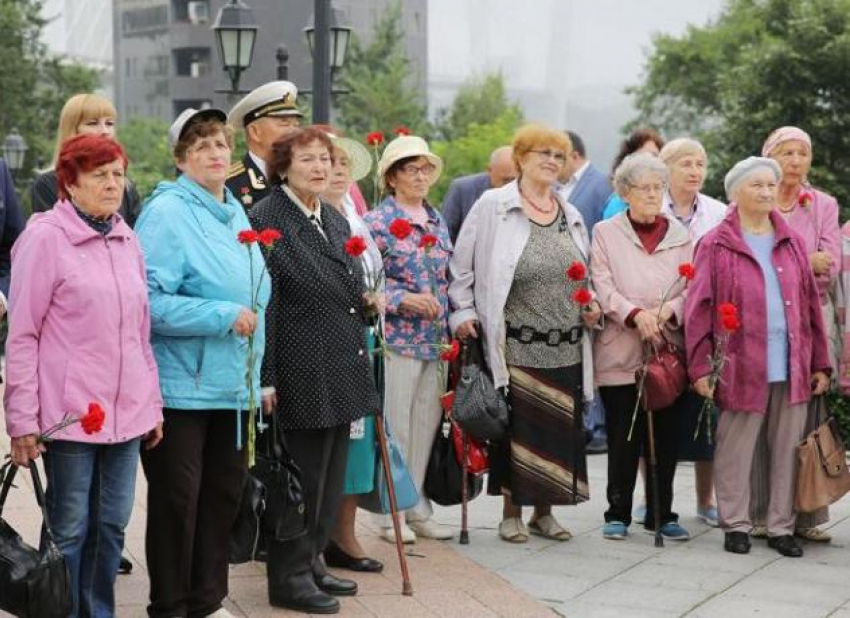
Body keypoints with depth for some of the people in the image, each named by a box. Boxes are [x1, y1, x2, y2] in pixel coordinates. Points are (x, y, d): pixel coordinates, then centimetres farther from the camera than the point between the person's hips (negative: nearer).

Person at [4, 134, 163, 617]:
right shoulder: (45, 239, -7)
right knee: (70, 530, 2)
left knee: (112, 526, 11)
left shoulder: (127, 241, 11)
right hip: (70, 413, -6)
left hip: (127, 413, 6)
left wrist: (153, 403, 17)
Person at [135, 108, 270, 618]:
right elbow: (151, 299, -20)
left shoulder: (238, 213, 13)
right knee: (177, 498, 0)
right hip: (182, 384, -7)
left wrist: (257, 370, 18)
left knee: (224, 492, 12)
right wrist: (225, 317, -20)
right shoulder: (167, 212, -11)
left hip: (233, 384, 7)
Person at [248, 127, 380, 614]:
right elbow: (262, 305, -15)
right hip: (301, 377, -8)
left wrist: (367, 301, 10)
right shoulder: (266, 221, -11)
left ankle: (312, 561, 26)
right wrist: (265, 378, -18)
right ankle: (289, 576, 10)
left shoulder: (336, 221, 15)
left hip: (344, 373, 8)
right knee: (302, 477, -1)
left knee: (331, 477, 14)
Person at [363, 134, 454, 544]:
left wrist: (450, 327, 13)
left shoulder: (438, 222, 15)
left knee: (426, 425, 9)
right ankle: (390, 514, 6)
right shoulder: (377, 221, -6)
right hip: (396, 338, -6)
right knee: (395, 427, -2)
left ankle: (418, 510, 18)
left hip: (435, 341, 6)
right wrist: (403, 299, -20)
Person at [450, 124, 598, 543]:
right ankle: (512, 512, 12)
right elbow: (462, 267, 1)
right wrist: (463, 313, -7)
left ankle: (543, 512, 20)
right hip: (516, 346, -5)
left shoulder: (571, 216, 16)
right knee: (517, 427, -2)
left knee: (560, 428, 6)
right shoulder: (493, 206, -1)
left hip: (565, 347, 5)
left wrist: (591, 306, 8)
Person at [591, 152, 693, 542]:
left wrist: (667, 311, -14)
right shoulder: (606, 233, 6)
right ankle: (618, 513, 11)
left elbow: (692, 289, 6)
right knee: (623, 437, -1)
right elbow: (603, 287, -4)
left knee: (665, 436, 5)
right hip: (621, 352, -2)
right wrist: (636, 314, -20)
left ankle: (662, 513, 16)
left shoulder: (680, 235, 13)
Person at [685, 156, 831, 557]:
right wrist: (700, 367, -8)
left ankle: (781, 527, 18)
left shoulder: (792, 243, 14)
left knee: (787, 451, 8)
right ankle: (736, 525, 16)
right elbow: (698, 309, -2)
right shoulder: (716, 246, 1)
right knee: (735, 452, 3)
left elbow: (811, 304, 14)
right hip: (741, 368, -4)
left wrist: (820, 363, 10)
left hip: (792, 369, 4)